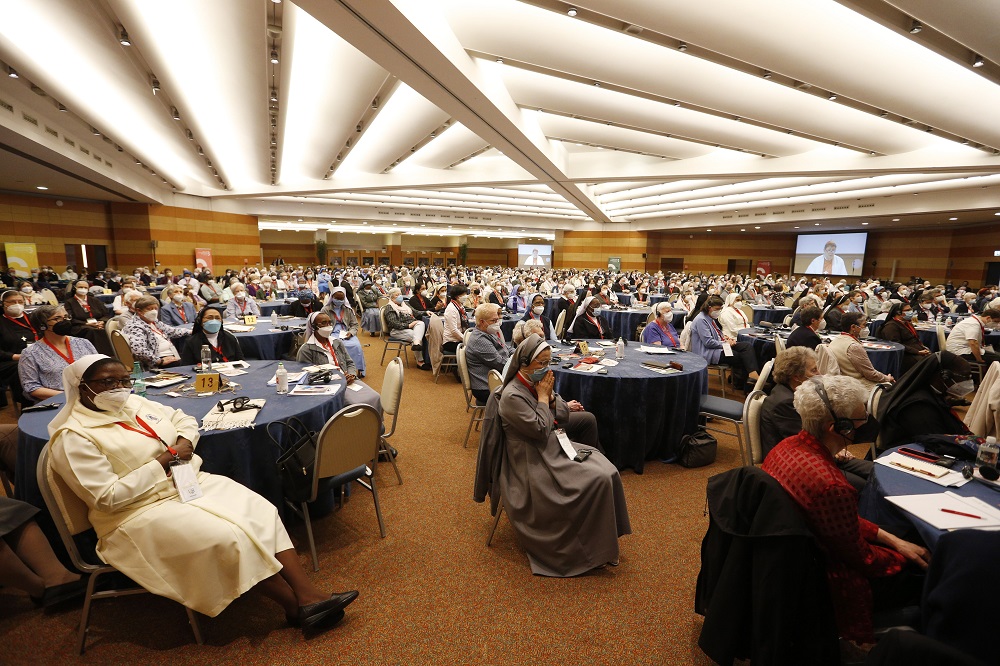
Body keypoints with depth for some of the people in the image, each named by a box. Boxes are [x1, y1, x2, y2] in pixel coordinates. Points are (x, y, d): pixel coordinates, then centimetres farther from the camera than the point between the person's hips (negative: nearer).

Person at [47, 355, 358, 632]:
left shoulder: (134, 403, 8)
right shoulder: (73, 437, -11)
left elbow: (183, 419, 18)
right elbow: (108, 498, -17)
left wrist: (185, 442, -3)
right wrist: (160, 463, -17)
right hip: (142, 511, -7)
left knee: (261, 512, -15)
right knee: (228, 536, -28)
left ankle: (309, 596, -17)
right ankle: (295, 607, -12)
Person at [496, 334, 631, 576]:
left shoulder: (533, 383, 5)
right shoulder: (512, 396, -21)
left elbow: (556, 418, 11)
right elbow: (541, 430, -22)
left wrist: (551, 396, -6)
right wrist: (542, 397, -16)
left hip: (553, 445, 9)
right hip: (536, 461, -9)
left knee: (608, 472, -7)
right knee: (598, 479, -18)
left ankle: (605, 539, 8)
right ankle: (596, 549, 1)